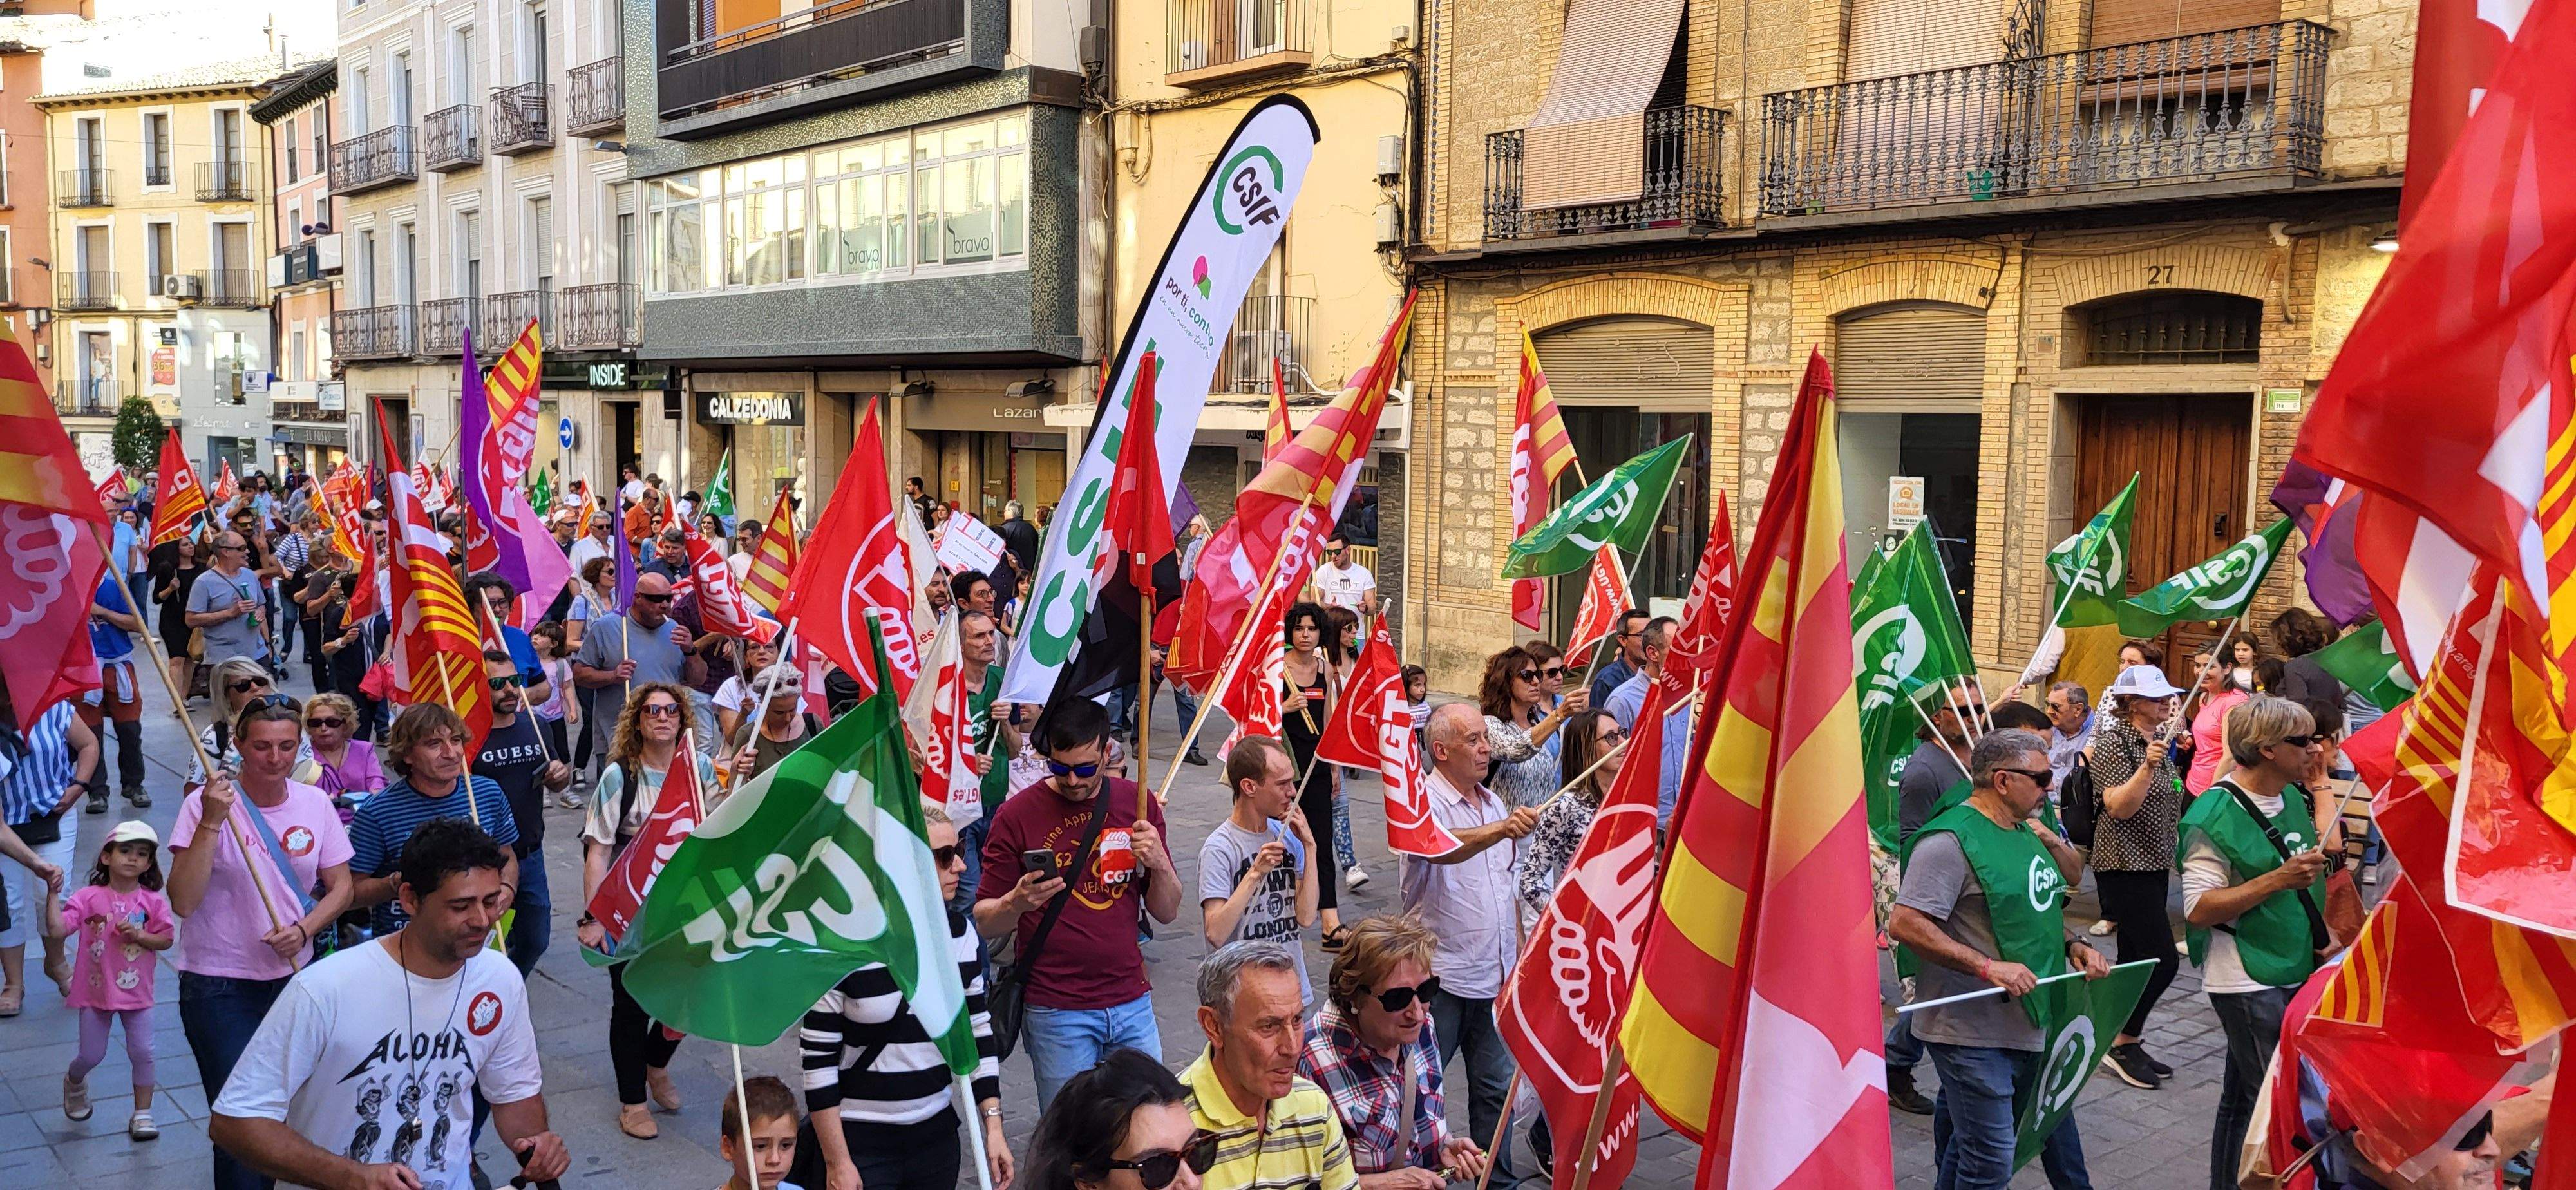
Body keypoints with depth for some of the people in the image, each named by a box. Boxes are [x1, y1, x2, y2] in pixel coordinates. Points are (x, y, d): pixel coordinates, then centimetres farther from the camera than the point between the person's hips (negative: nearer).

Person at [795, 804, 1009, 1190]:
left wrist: (993, 1125, 2)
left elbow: (979, 1033, 8)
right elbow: (818, 1057, -11)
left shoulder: (961, 932, 1)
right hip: (858, 1141, -4)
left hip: (937, 1137, 5)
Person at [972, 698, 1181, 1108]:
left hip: (1132, 1001, 3)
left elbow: (1167, 913, 7)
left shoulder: (1137, 803, 5)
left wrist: (1159, 865, -12)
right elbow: (985, 924, -3)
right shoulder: (1017, 815, -5)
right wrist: (1017, 902, -24)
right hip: (1056, 1010, -3)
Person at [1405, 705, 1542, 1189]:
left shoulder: (1494, 804, 12)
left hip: (1494, 974, 7)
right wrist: (1502, 829, -51)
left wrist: (1519, 950, 17)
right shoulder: (1425, 800, -12)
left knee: (1497, 1085, 12)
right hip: (1441, 975, -7)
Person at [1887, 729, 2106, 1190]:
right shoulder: (1950, 839, -17)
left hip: (2032, 1024, 9)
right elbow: (1905, 924, -23)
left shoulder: (2025, 831, 13)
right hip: (1973, 1033, -9)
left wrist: (2073, 946, 5)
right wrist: (1988, 967, -27)